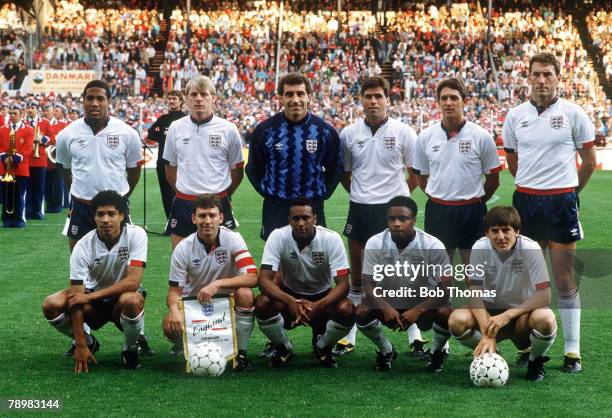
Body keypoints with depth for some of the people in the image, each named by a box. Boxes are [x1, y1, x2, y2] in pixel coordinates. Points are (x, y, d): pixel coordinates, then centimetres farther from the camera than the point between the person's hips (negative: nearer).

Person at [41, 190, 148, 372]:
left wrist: (89, 296, -28)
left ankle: (130, 348, -6)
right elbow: (76, 297, -20)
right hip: (93, 303, 2)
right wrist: (81, 345, -24)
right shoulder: (83, 247, -18)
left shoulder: (136, 235, -20)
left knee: (131, 300, -38)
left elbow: (133, 282, -27)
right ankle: (88, 342, 5)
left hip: (123, 297, -2)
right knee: (51, 305, -24)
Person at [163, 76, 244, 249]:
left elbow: (237, 170, 8)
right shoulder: (175, 128, 4)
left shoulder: (228, 129, -2)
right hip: (183, 204, 2)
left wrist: (223, 195, 10)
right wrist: (184, 192, 11)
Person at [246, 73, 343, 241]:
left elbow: (335, 168, 10)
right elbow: (253, 168, 9)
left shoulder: (325, 131, -1)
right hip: (275, 208, 0)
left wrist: (322, 193, 3)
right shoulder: (265, 130, -2)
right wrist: (266, 192, 3)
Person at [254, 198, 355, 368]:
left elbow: (343, 284, -23)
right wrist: (291, 301, -44)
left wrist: (317, 306, -41)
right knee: (262, 303, -31)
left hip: (321, 298, 0)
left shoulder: (332, 239, -20)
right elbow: (264, 279, -25)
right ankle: (283, 348, -1)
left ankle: (322, 346, 2)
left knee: (346, 310, -32)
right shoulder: (278, 237, -20)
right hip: (289, 295, 0)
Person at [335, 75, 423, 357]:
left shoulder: (403, 132, -2)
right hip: (360, 210, 2)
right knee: (357, 276, 9)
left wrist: (399, 194, 1)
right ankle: (348, 337, 16)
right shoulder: (349, 134, 5)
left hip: (393, 209, -2)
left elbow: (416, 173, 6)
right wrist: (359, 193, 7)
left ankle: (415, 336, 8)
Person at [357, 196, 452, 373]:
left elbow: (445, 287, -20)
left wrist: (417, 311, -32)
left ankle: (436, 351, 4)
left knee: (446, 313, -32)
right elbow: (368, 284, -13)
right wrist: (386, 308, -32)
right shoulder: (375, 243, -15)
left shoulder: (433, 245, -20)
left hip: (423, 304, -1)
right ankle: (386, 351, 5)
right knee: (361, 312, -26)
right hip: (388, 303, 2)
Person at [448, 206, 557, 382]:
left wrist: (507, 315, -32)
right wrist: (486, 333, -32)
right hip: (490, 312, 2)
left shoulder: (530, 249, -20)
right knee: (457, 320, -28)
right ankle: (490, 355, 4)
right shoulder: (480, 248, -15)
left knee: (545, 319, -36)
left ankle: (535, 361, -1)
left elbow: (544, 296, -22)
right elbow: (475, 294, -17)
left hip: (521, 313, -2)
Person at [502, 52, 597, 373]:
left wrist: (570, 190, 10)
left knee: (565, 280, 0)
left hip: (562, 202, -3)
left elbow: (590, 160, 4)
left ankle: (572, 350, 7)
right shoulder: (515, 116, 6)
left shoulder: (572, 113, -3)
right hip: (525, 201, 3)